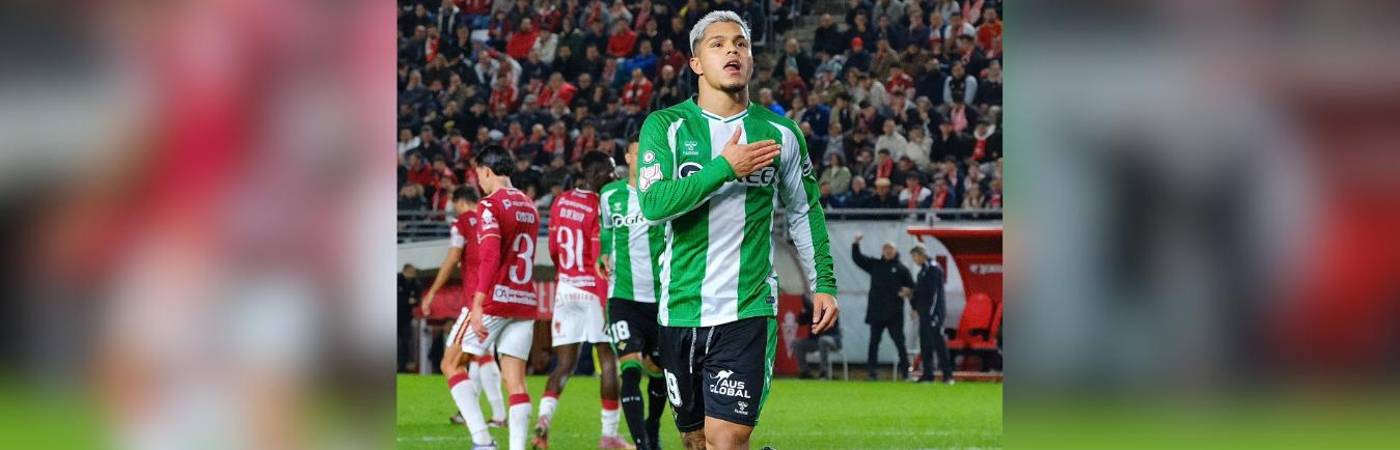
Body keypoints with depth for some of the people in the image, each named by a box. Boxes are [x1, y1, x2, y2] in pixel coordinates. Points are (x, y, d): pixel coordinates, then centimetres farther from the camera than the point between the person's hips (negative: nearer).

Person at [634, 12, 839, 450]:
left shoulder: (779, 133, 6)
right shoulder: (665, 126, 0)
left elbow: (804, 212, 19)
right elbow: (653, 203, -15)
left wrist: (822, 283, 13)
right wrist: (725, 167, -20)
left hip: (747, 312, -1)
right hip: (680, 310, 1)